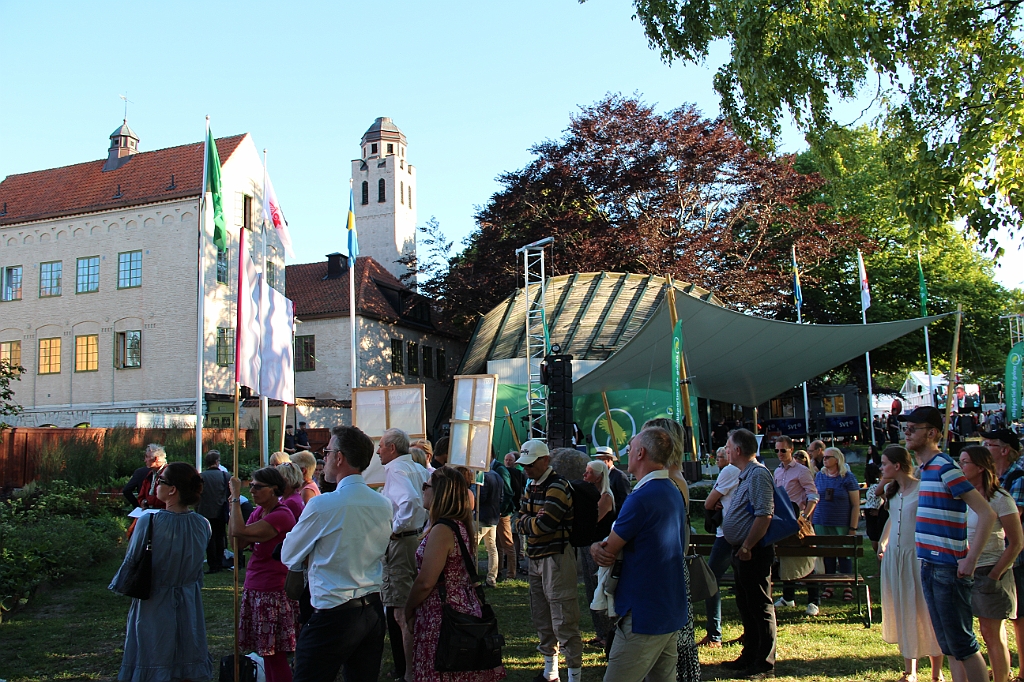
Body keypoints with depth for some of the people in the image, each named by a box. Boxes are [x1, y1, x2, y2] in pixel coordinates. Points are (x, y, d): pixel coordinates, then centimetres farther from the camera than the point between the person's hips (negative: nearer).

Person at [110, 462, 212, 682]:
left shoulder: (149, 522, -19)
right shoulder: (202, 525, -6)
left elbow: (130, 565, -8)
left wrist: (119, 585, 11)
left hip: (154, 609, -3)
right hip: (189, 607, 3)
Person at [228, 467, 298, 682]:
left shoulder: (282, 515, -17)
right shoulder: (258, 512, 11)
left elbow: (239, 531, -23)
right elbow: (238, 543, 8)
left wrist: (236, 496, -14)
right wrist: (233, 506, 4)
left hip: (274, 593, -8)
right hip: (254, 589, 9)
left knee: (275, 655, -2)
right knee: (266, 653, 13)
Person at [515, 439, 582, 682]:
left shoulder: (557, 486, -16)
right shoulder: (531, 485, 12)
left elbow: (544, 525, -23)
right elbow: (520, 522, 10)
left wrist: (527, 521, -5)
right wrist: (532, 521, -11)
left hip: (556, 558, -9)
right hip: (536, 558, 9)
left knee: (563, 621, -6)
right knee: (541, 617, 17)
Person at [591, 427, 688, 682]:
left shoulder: (641, 498, -20)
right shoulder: (675, 493, 11)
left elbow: (607, 552, -14)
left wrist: (596, 547, 9)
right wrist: (601, 548, -5)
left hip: (644, 617, -9)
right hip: (673, 612, 9)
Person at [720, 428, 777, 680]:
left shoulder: (758, 474, -18)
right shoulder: (745, 475, 14)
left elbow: (764, 515, -26)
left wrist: (747, 547, -24)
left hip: (754, 553, -10)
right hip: (743, 552, 10)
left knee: (760, 607, -1)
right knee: (746, 605, 17)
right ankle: (749, 657, 28)